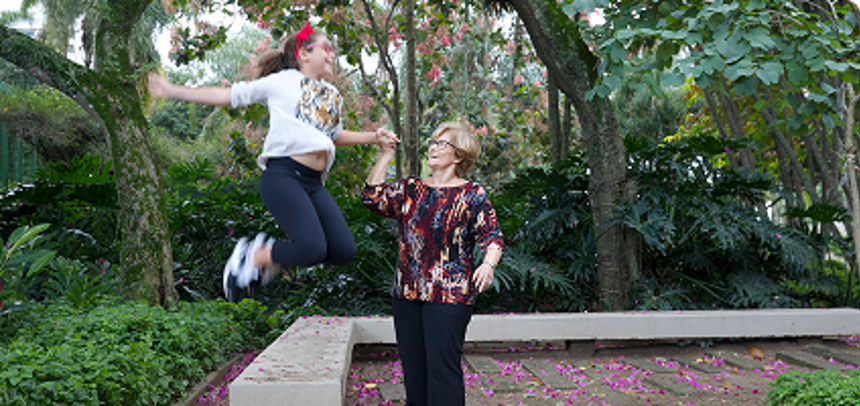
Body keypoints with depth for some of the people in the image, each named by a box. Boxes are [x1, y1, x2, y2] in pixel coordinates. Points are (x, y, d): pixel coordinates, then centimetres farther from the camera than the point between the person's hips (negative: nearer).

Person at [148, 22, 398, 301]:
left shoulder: (333, 95, 23)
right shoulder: (281, 82, 7)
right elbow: (227, 96, 10)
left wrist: (373, 137, 25)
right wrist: (172, 91, 9)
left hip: (314, 183, 7)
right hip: (283, 175, -7)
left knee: (344, 250, -7)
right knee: (313, 248, -24)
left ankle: (269, 250, 11)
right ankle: (251, 257, 2)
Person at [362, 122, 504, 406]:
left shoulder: (472, 195, 0)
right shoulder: (411, 189, 13)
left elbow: (493, 238, -5)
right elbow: (373, 198, 1)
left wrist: (488, 265, -25)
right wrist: (386, 155, 1)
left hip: (449, 296, -5)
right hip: (406, 295, 5)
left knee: (442, 368, -6)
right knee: (413, 369, 12)